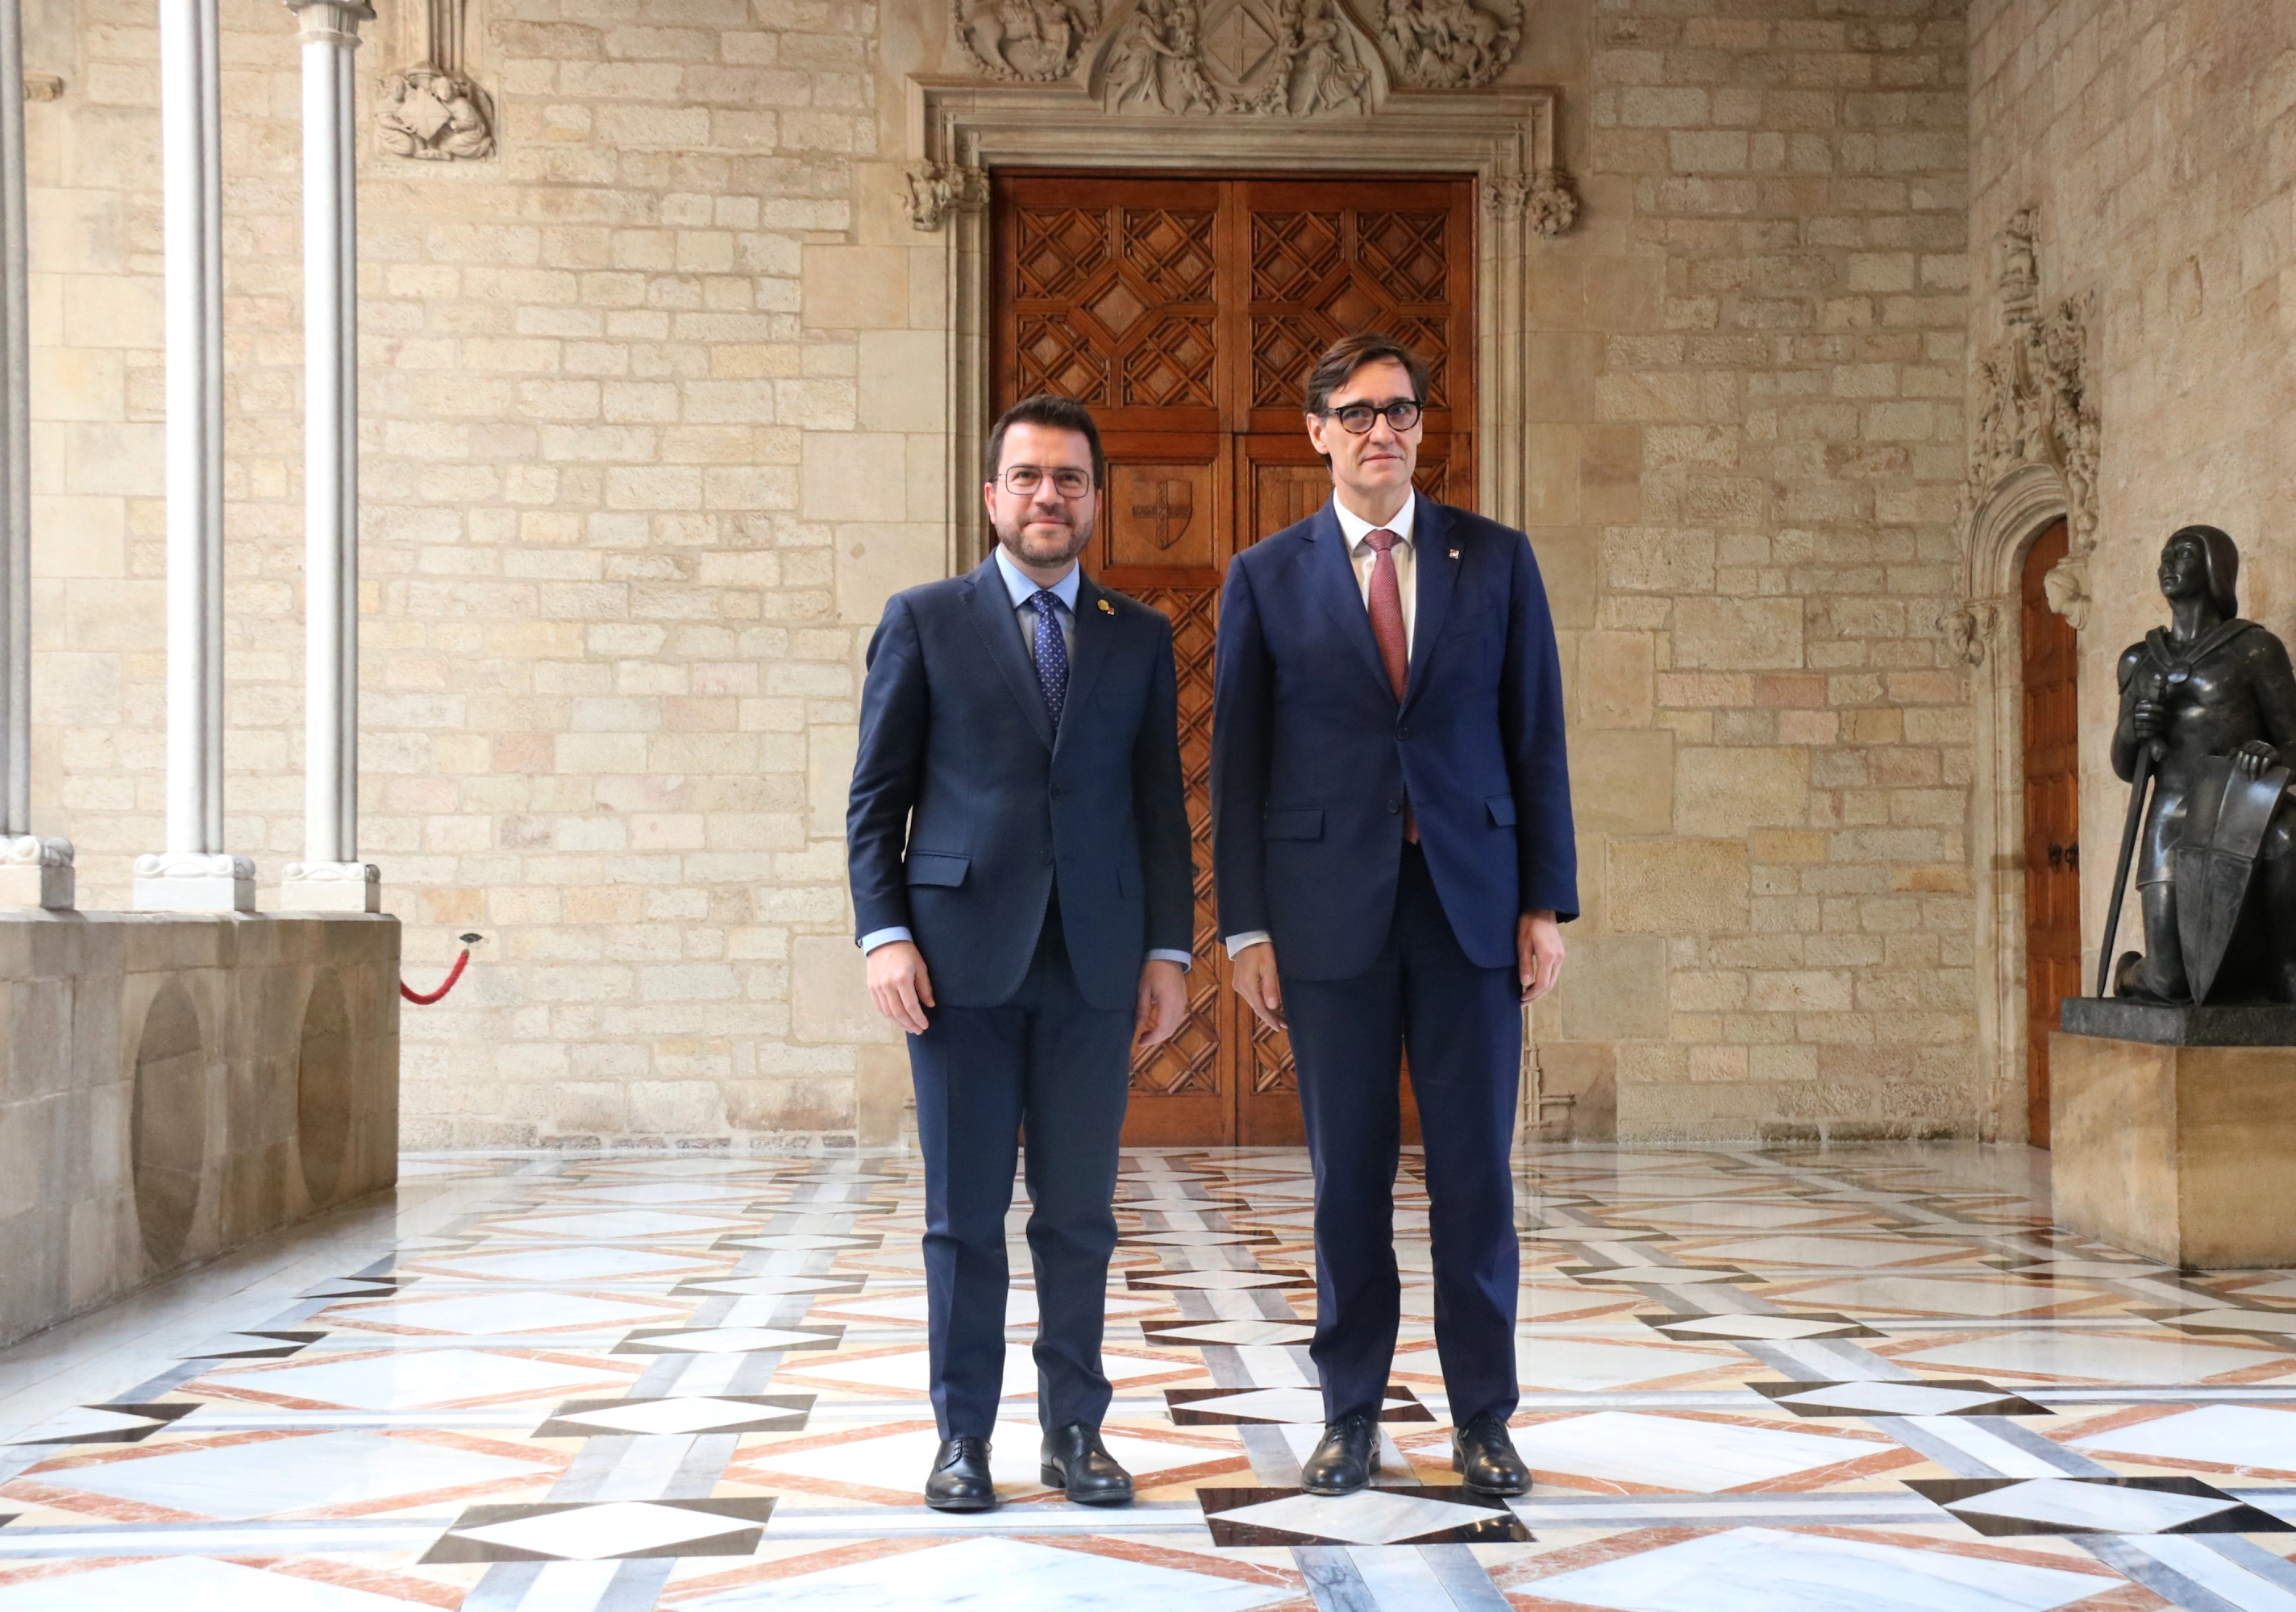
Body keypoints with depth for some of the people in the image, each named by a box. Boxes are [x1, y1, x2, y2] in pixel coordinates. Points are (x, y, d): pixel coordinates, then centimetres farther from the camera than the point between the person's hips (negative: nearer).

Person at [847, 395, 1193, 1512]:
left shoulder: (1140, 637, 12)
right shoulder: (924, 621, 6)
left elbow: (1161, 805, 11)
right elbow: (876, 798, 3)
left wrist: (1169, 949, 4)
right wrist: (885, 934, -7)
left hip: (1093, 960, 2)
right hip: (962, 956, -2)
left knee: (1079, 1213, 6)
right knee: (964, 1212, 4)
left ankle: (1074, 1430, 17)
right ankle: (963, 1436, 13)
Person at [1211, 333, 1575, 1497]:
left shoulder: (1495, 560, 8)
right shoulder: (1266, 578, 5)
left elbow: (1535, 737, 7)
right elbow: (1237, 761, 5)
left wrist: (1547, 904, 1)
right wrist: (1246, 928, -1)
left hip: (1472, 901, 1)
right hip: (1331, 908, -1)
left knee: (1475, 1171, 3)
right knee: (1346, 1175, 5)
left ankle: (1482, 1421, 14)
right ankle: (1351, 1417, 16)